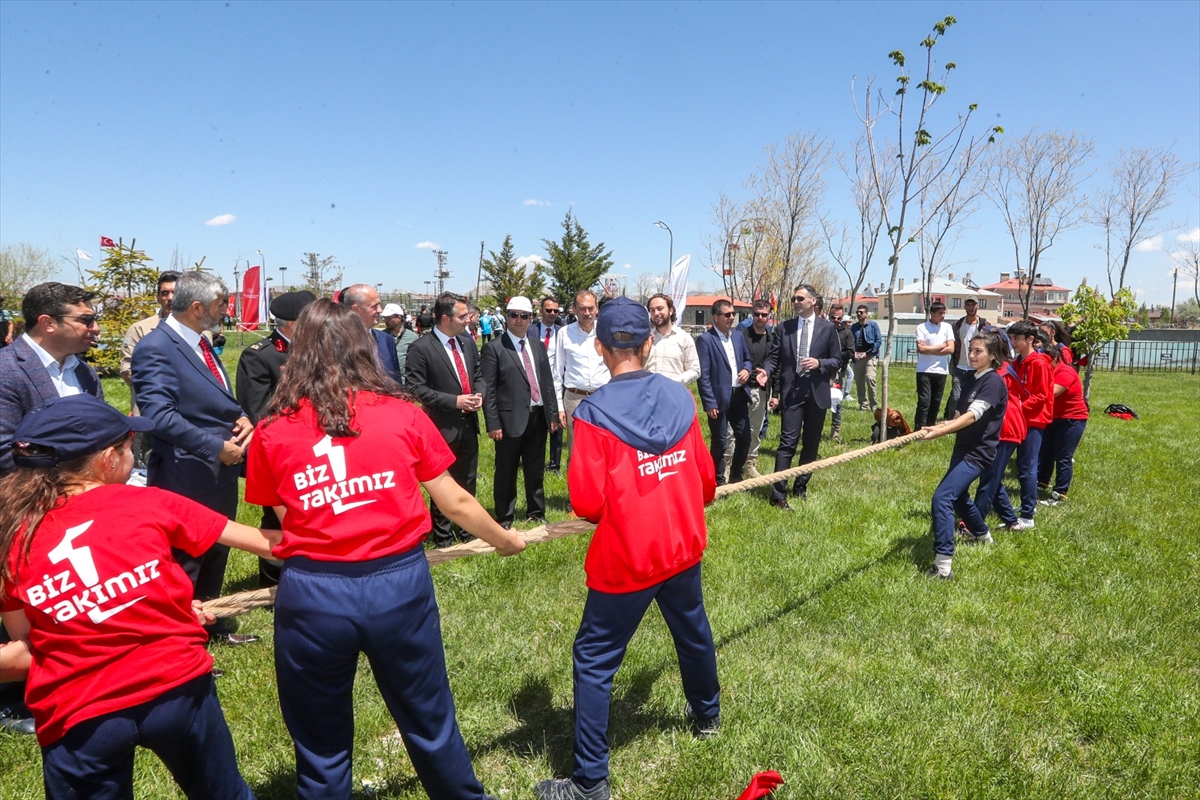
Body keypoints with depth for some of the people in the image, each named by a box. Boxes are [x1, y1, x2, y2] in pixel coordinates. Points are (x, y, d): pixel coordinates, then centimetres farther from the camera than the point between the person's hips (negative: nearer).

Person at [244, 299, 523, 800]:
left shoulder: (272, 433, -1)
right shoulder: (401, 413, -2)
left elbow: (285, 524, 3)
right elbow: (454, 502, 5)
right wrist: (504, 540, 22)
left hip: (312, 594, 0)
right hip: (399, 584, 1)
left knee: (321, 744, 20)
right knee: (429, 723, 21)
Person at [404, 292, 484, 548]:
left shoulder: (468, 343, 7)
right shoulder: (421, 348, -14)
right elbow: (416, 387, -17)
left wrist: (478, 394, -4)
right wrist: (454, 401, -20)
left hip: (468, 424, 6)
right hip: (442, 426, -6)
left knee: (467, 481, 16)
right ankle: (441, 536, 23)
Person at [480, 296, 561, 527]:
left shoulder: (538, 346, 12)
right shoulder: (493, 348, -7)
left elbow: (548, 382, 14)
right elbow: (488, 390, -10)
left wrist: (553, 414, 9)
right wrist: (493, 424, -15)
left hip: (538, 416, 5)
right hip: (511, 419, -5)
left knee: (536, 470, 17)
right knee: (506, 472, 7)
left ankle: (536, 512, 33)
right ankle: (504, 518, 21)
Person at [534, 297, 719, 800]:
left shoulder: (593, 412, -18)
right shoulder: (680, 399, -4)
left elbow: (586, 503, -19)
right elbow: (706, 480, 3)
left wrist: (616, 505, 4)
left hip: (625, 558, -5)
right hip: (683, 546, 6)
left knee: (595, 660, 8)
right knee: (693, 631, 28)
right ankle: (707, 715, 53)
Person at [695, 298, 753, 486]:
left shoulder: (739, 335, 10)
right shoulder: (705, 339, -10)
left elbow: (747, 358, 23)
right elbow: (703, 375, -13)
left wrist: (747, 369, -1)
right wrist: (709, 403, -17)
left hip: (739, 395, 6)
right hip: (719, 398, -6)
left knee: (744, 438, 12)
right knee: (719, 442, 3)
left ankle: (736, 477, 31)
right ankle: (718, 482, 18)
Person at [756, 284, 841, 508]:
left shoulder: (827, 328, 4)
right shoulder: (783, 328, 5)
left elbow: (837, 361, 5)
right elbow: (773, 358, 3)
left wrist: (819, 363, -14)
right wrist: (766, 372, -17)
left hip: (817, 393, 2)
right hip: (791, 391, -2)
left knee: (811, 444, 11)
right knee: (788, 443, -9)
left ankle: (801, 486, 27)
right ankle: (778, 495, -10)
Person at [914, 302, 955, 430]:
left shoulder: (947, 327, 7)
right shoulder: (921, 327, -3)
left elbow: (951, 349, -3)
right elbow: (921, 348, -14)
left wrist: (930, 350, -8)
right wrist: (942, 346, -5)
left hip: (941, 371, 4)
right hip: (924, 371, -4)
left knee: (936, 403, 9)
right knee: (924, 402, -8)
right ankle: (919, 431, -5)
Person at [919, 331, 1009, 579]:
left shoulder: (993, 382, -16)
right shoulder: (971, 380, 10)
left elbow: (973, 416, -28)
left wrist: (939, 431, -41)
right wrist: (947, 424, -9)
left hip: (978, 453, -10)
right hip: (963, 448, 10)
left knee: (942, 498, -22)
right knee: (958, 496, 27)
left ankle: (943, 566, -23)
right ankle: (983, 535, 54)